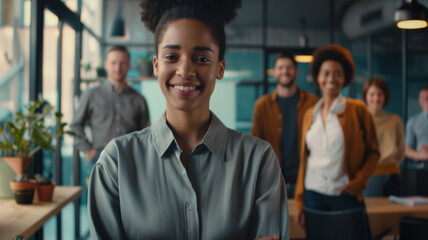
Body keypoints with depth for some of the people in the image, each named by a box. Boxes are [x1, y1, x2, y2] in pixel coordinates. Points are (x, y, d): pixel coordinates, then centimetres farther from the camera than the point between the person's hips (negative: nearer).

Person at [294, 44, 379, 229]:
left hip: (345, 195, -3)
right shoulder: (310, 115, 11)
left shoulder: (357, 109, 1)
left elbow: (373, 151, 3)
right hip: (313, 194, 3)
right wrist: (299, 202, 10)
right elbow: (304, 159, 12)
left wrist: (358, 182, -11)